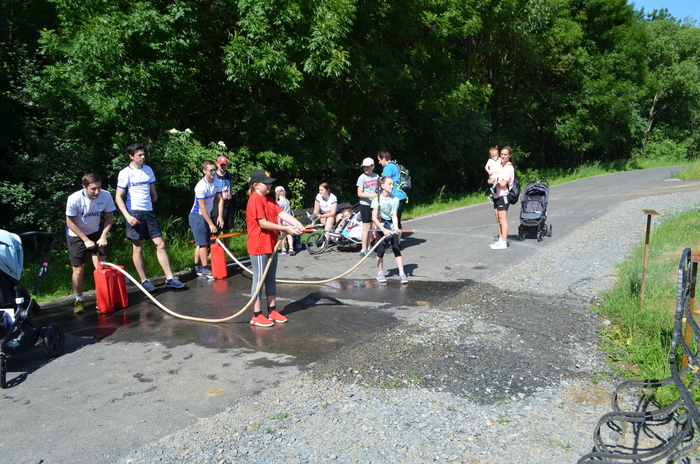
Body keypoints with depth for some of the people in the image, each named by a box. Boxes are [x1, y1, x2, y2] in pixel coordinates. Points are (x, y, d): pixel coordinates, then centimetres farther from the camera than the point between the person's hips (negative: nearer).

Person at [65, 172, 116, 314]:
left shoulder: (106, 196, -19)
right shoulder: (74, 199, -26)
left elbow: (109, 217, -4)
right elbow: (70, 222, -15)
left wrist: (103, 236, -13)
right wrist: (86, 240, -16)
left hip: (95, 233, 3)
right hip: (76, 235, -2)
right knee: (78, 269, 0)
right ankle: (78, 300, 18)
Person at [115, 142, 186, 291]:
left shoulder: (148, 170, 11)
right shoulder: (125, 173, -5)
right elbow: (118, 197, -8)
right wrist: (127, 216, -15)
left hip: (149, 213, 5)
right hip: (135, 213, -5)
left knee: (160, 244, 1)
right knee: (138, 248, 3)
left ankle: (169, 278, 3)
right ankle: (144, 281, 13)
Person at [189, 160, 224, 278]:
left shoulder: (217, 181, -2)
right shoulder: (201, 186, -24)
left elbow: (220, 199, 1)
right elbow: (202, 207, -24)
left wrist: (220, 216, -9)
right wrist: (211, 224, -22)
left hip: (206, 215, 8)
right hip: (197, 216, -8)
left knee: (201, 243, 13)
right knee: (203, 243, -6)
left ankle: (196, 267, 23)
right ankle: (205, 269, 0)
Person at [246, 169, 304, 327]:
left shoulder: (268, 199, 12)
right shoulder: (255, 200, -15)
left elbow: (282, 213, 0)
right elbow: (263, 223, -22)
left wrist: (297, 223, -17)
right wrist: (285, 229, -23)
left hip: (271, 245, 9)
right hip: (258, 245, -9)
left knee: (271, 278, 15)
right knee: (259, 279, -1)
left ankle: (272, 311, 26)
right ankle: (257, 315, 10)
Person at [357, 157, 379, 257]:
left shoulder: (376, 176, 8)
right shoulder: (362, 178, -8)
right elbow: (360, 193, -12)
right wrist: (371, 195, -23)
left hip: (374, 204, 5)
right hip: (365, 205, -5)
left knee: (371, 226, 9)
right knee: (366, 227, -5)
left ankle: (368, 248, 18)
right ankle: (363, 250, 2)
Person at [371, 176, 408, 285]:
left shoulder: (395, 200, -3)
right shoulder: (377, 200, -12)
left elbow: (394, 216, -8)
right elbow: (374, 218, -15)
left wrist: (396, 228, -24)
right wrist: (384, 230, -23)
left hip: (392, 228, 2)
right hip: (381, 227, -2)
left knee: (397, 250, -3)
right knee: (381, 250, 0)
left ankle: (402, 273, 0)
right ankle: (380, 273, 16)